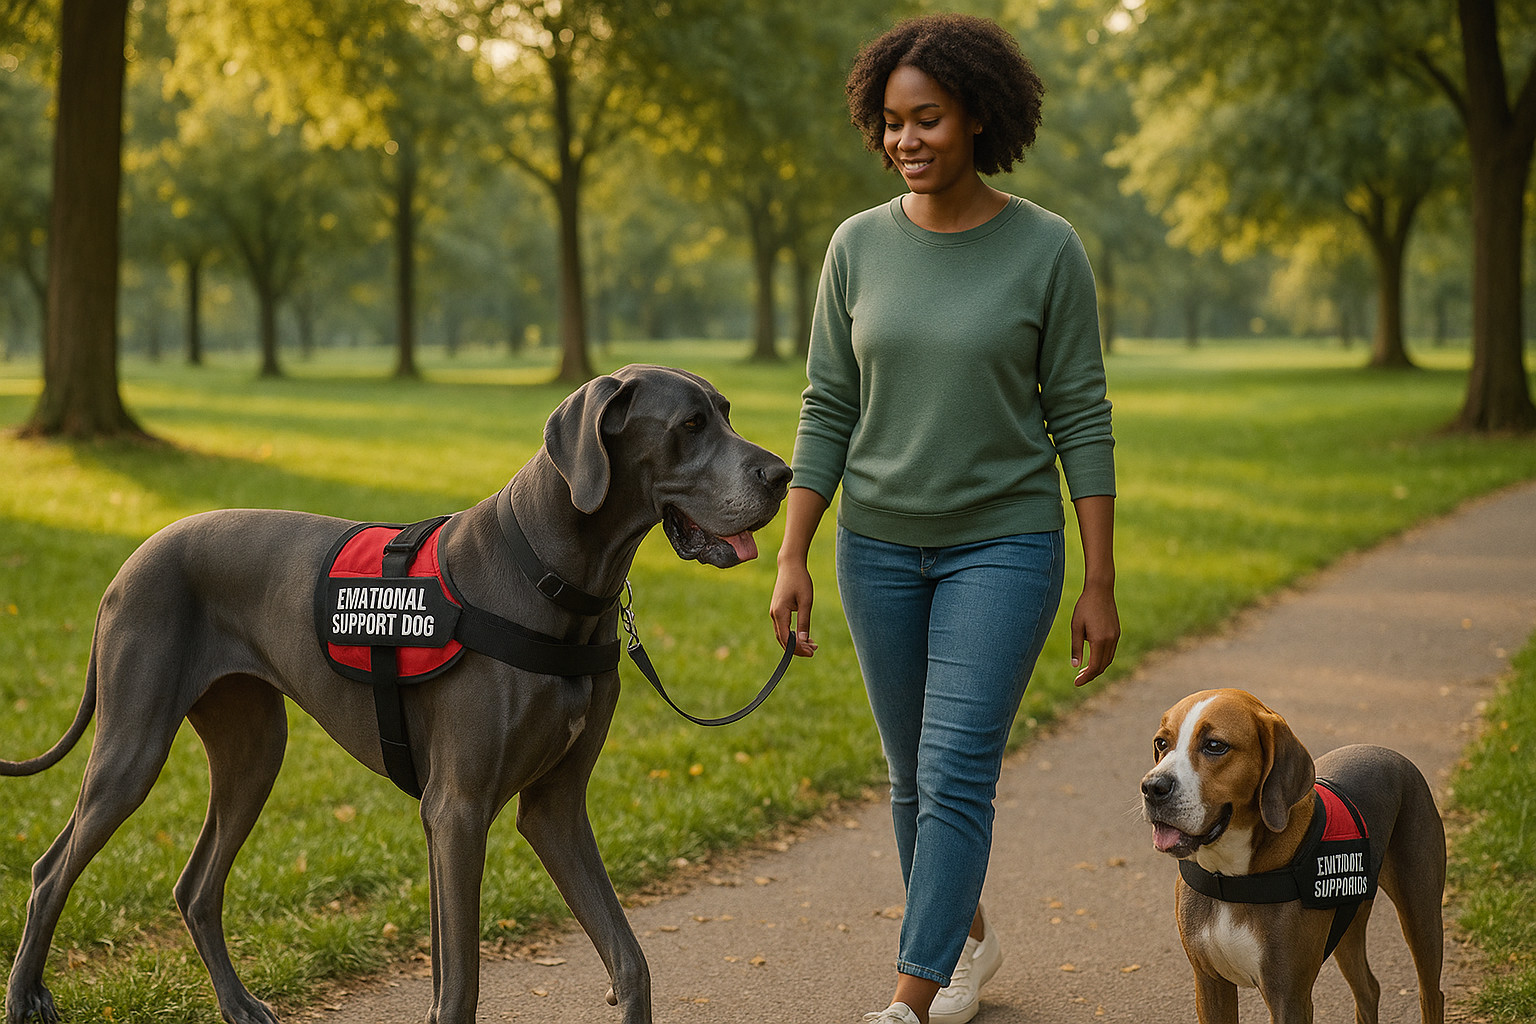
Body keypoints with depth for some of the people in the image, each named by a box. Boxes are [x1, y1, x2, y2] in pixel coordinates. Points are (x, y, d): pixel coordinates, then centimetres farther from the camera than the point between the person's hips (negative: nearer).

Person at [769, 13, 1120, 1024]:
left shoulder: (1047, 250, -9)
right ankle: (969, 936, 37)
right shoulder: (860, 246, -1)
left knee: (956, 775, -12)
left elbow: (1082, 420, -7)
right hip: (881, 546, 4)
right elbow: (828, 411, 2)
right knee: (915, 777, 14)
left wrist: (1101, 586, -9)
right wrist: (793, 560, -4)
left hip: (1004, 544, -4)